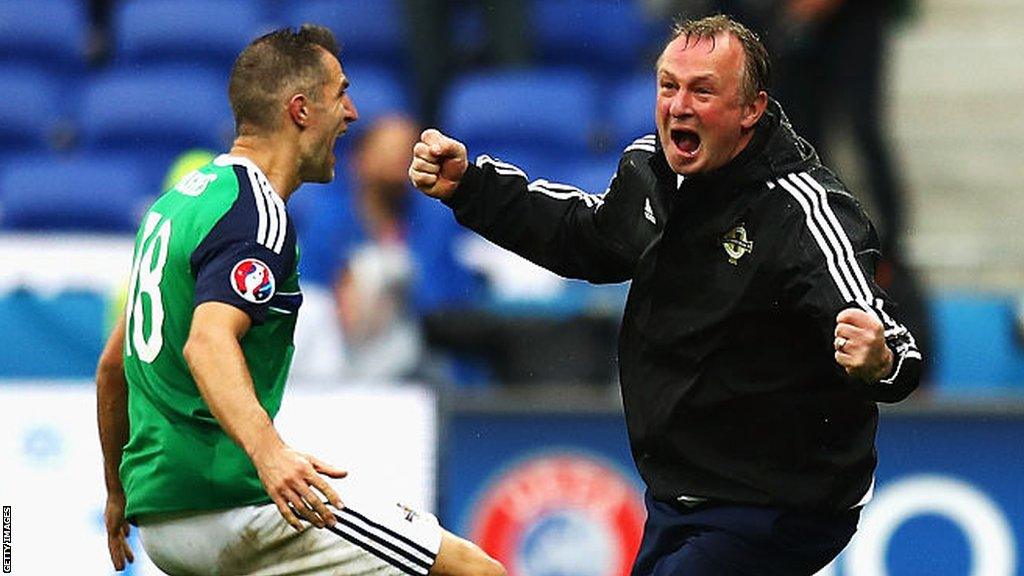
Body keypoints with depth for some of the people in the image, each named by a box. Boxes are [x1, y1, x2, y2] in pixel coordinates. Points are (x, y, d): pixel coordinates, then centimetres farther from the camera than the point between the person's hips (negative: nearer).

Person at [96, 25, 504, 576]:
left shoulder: (178, 199, 18)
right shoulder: (255, 212, -12)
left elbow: (114, 363, 25)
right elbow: (208, 341, -30)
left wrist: (120, 495, 35)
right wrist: (267, 451, -45)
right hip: (227, 512, -10)